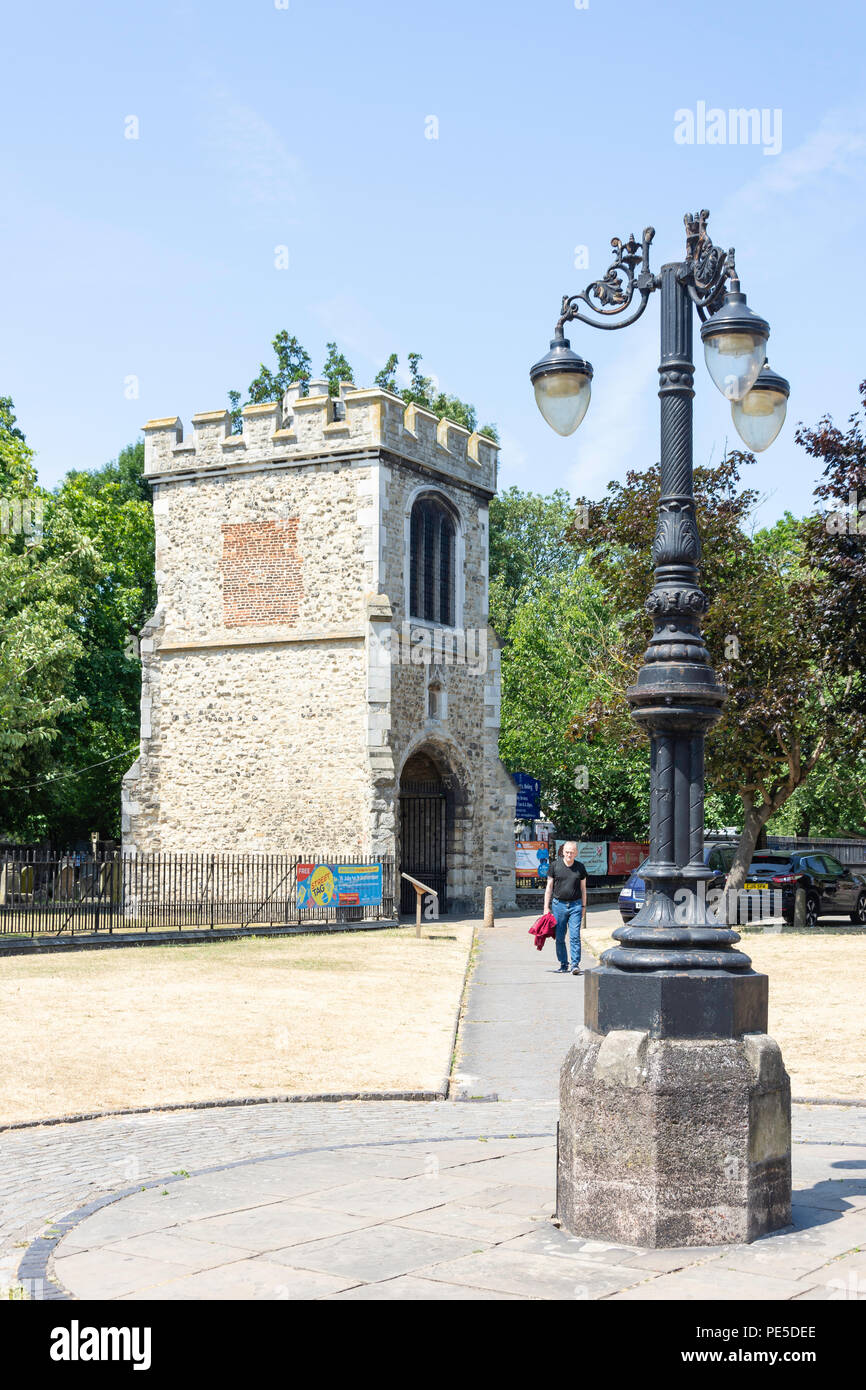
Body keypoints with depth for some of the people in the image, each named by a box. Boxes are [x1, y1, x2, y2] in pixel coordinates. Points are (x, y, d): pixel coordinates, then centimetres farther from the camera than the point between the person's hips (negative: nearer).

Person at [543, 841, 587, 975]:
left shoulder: (580, 867, 6)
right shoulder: (555, 865, 2)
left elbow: (583, 888, 14)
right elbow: (549, 887, 6)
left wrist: (583, 906, 11)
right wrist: (546, 906, 2)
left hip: (575, 905, 0)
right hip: (558, 904, 0)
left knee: (575, 936, -9)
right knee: (560, 937, 4)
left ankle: (575, 965, -8)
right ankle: (563, 964, 14)